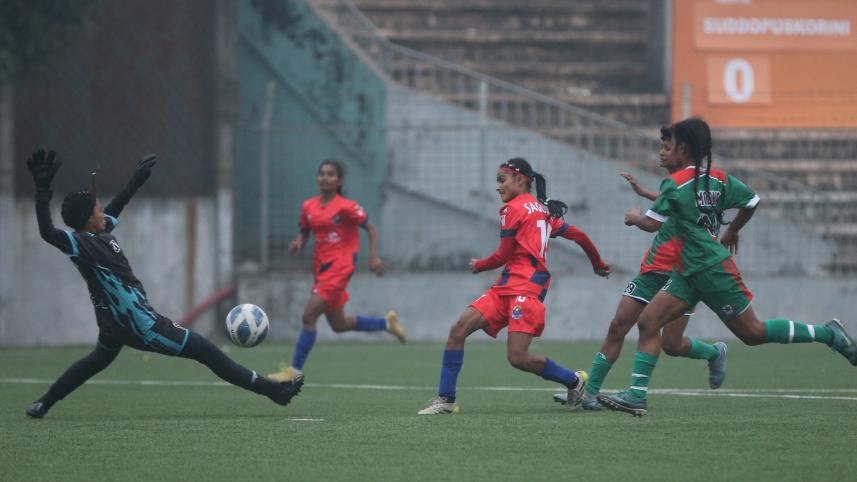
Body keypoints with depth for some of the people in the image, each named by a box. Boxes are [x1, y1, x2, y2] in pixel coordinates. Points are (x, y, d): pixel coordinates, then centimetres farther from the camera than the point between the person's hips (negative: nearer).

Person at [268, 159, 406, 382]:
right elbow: (304, 233, 18)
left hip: (340, 265, -8)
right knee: (339, 325, 16)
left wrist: (374, 256, -16)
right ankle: (387, 323, 39)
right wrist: (298, 243, -5)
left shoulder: (346, 206, -10)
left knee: (309, 315, -16)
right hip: (321, 266, 8)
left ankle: (295, 370, -10)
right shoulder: (309, 206, 7)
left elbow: (370, 228, -5)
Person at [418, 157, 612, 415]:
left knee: (517, 357, -16)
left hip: (526, 287, -10)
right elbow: (579, 236, 20)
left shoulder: (512, 209, -4)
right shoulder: (544, 210, 21)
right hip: (507, 285, 10)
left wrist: (478, 266, 15)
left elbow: (503, 256, -4)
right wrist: (599, 265, 34)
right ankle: (446, 399, -5)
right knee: (459, 329, -4)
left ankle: (575, 380, 6)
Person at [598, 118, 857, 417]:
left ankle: (827, 333, 11)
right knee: (648, 321, -1)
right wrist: (732, 232, 27)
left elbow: (652, 224, -19)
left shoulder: (675, 183, -16)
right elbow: (752, 202, 11)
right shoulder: (718, 179, 7)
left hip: (713, 270, -9)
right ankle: (636, 395, -6)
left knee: (753, 332, 2)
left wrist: (635, 217, 3)